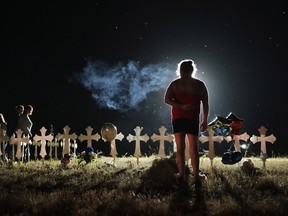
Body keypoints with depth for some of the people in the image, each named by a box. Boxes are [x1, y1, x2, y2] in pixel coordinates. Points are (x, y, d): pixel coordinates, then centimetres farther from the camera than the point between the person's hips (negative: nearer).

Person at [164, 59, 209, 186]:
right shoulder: (200, 85, 3)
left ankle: (182, 174, 4)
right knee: (193, 148, 4)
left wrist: (181, 106, -12)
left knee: (180, 147, 5)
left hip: (177, 118, 0)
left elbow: (166, 99, -8)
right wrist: (205, 120, 8)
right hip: (193, 119, 0)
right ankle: (196, 176, 4)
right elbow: (205, 104, 2)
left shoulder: (175, 84, 3)